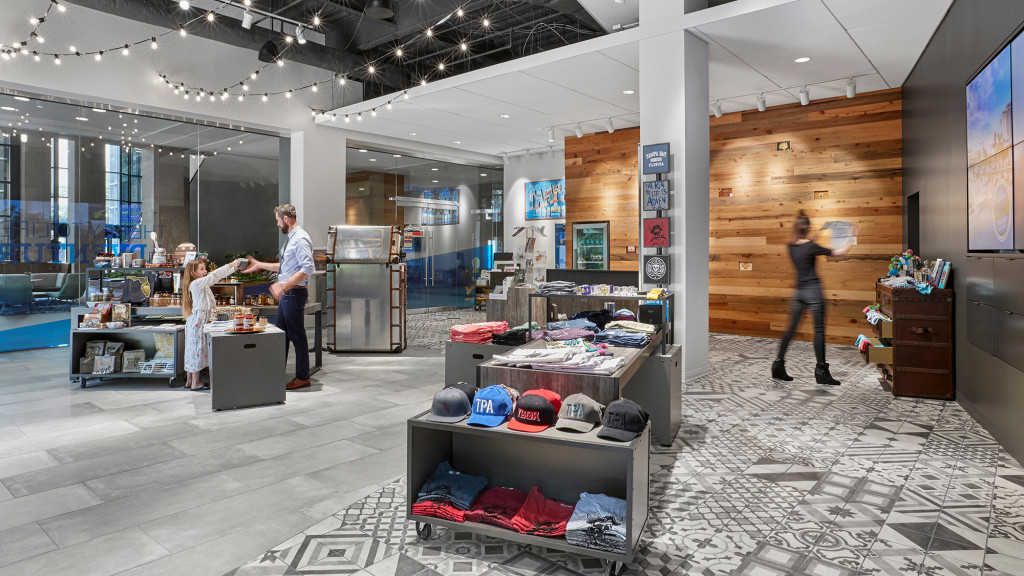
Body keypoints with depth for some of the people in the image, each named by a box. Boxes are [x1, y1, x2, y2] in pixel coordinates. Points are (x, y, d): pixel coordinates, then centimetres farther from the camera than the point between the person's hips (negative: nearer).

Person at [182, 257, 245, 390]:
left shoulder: (203, 284, 13)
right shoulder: (196, 284, -14)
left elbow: (215, 277, 15)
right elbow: (214, 276, -23)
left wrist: (233, 267, 7)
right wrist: (230, 265, -22)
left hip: (201, 320, 10)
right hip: (198, 320, -10)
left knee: (194, 350, 14)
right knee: (197, 349, -4)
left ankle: (189, 381, 22)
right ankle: (195, 383, 2)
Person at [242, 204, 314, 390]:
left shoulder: (300, 239, -16)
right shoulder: (291, 238, 16)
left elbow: (307, 268, -25)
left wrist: (283, 285, -28)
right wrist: (259, 265, 27)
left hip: (294, 293, -10)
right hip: (285, 293, 10)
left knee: (297, 336, -1)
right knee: (281, 333, 15)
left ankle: (302, 377, 9)